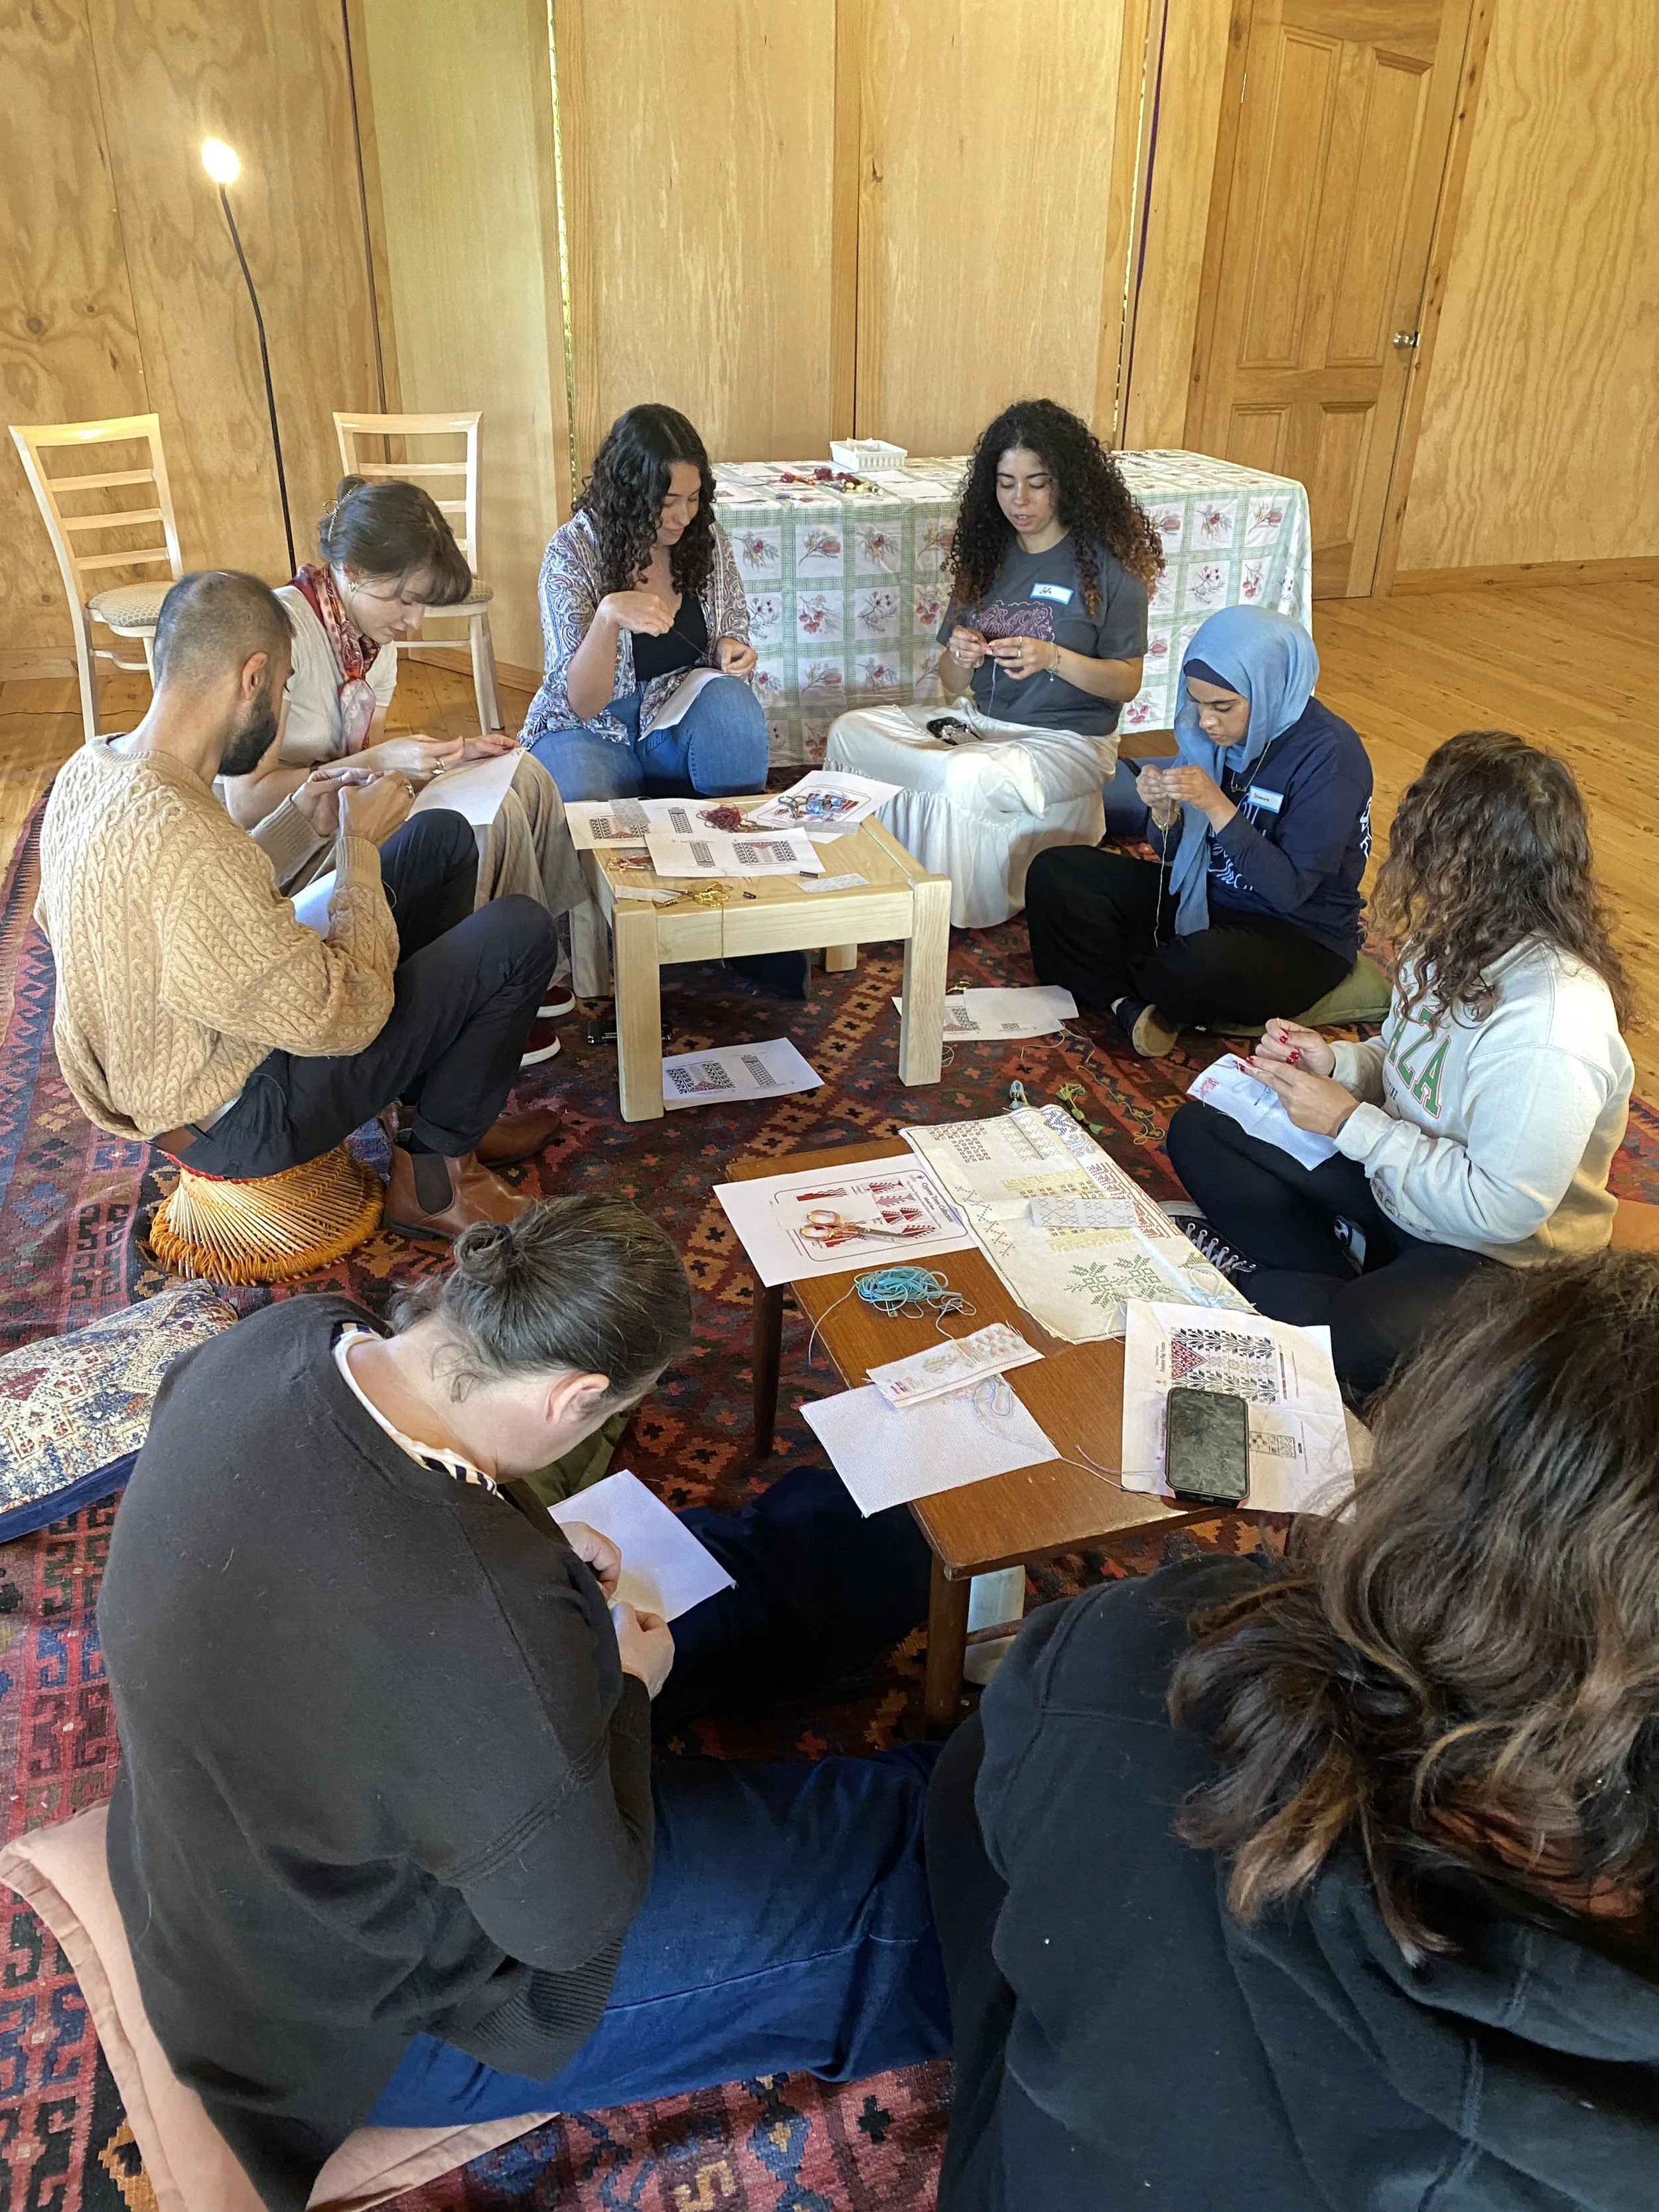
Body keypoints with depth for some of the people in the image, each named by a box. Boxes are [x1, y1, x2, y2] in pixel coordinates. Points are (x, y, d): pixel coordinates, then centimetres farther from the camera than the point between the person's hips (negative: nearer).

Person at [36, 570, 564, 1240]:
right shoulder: (186, 850, -36)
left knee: (445, 838, 10)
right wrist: (358, 844, -17)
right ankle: (428, 1178, 7)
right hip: (239, 1120, -9)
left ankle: (445, 1098, 21)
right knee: (521, 931, -12)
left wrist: (296, 826, 2)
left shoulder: (88, 770, -5)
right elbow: (344, 1018, -29)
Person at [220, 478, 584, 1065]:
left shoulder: (374, 631, 5)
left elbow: (366, 754, 10)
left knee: (522, 776, -3)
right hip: (283, 849, -9)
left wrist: (449, 753, -8)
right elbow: (247, 803, -24)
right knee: (487, 818, -23)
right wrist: (378, 762, -28)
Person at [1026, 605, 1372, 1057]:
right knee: (1053, 874, -6)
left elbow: (1290, 889, -24)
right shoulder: (1215, 732, -3)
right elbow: (1176, 851, 5)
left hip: (1299, 936, -7)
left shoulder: (1330, 754, -21)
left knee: (1199, 968, -41)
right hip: (1201, 895, 7)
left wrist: (1216, 806, -29)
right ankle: (1132, 1004, -19)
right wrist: (1163, 811, -18)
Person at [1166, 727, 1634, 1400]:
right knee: (1198, 1130, -1)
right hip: (1394, 1180, 9)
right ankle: (1347, 1281, -7)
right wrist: (1336, 1061, -12)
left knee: (1282, 1312, -31)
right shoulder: (1463, 939, -7)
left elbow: (1501, 1209, -29)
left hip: (1492, 1260, -8)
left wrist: (1352, 1123, -24)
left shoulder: (1553, 1030, -33)